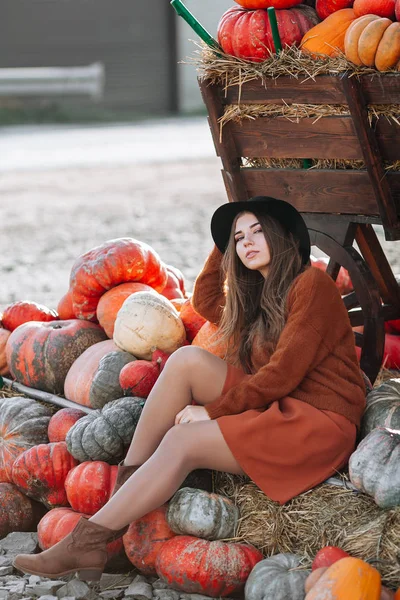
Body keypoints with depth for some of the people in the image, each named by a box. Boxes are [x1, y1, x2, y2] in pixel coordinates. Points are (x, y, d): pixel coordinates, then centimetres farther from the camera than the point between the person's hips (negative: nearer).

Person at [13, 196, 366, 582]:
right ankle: (126, 486, -15)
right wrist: (224, 246, 24)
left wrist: (211, 412, -12)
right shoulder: (257, 296, 20)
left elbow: (282, 374, -15)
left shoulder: (311, 285, -8)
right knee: (188, 359, -10)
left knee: (182, 441, -22)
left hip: (320, 422, -8)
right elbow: (205, 302, 36)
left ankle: (88, 543, -21)